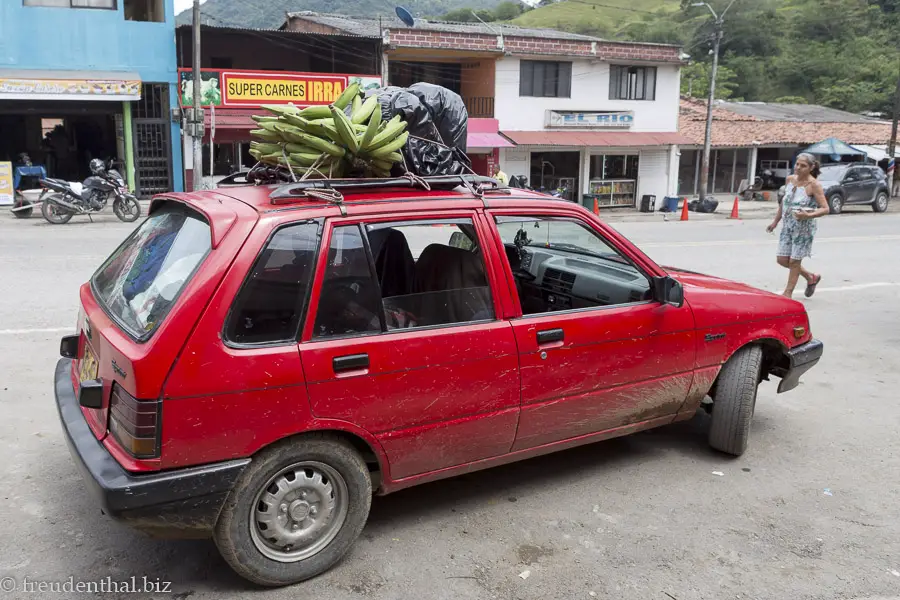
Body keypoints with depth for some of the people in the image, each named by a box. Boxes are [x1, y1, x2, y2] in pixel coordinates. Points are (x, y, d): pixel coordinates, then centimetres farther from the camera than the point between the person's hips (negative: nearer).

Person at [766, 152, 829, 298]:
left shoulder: (814, 185, -15)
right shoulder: (790, 179, 4)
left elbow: (825, 208, -18)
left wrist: (808, 215, -35)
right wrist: (776, 221, 18)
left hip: (804, 228, -7)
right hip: (788, 226, 7)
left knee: (794, 261, 2)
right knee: (782, 260, 9)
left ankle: (788, 293, 16)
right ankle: (811, 277, 32)